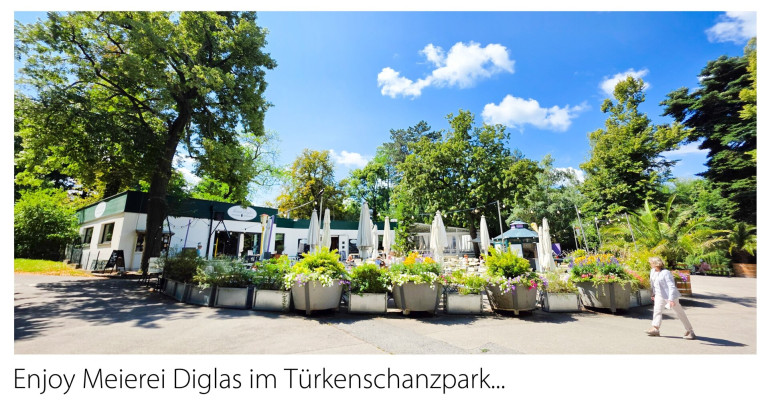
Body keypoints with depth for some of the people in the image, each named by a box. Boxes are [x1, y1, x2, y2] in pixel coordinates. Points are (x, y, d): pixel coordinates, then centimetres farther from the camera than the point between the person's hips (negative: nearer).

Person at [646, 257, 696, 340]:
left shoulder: (666, 273, -24)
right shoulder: (652, 271, 2)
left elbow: (671, 287, -28)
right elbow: (653, 283, 16)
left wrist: (671, 299, -33)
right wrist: (654, 294, 23)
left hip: (670, 296, -7)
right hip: (659, 295, 7)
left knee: (680, 312, 4)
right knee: (657, 309, -1)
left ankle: (690, 331, 16)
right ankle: (655, 328, 0)